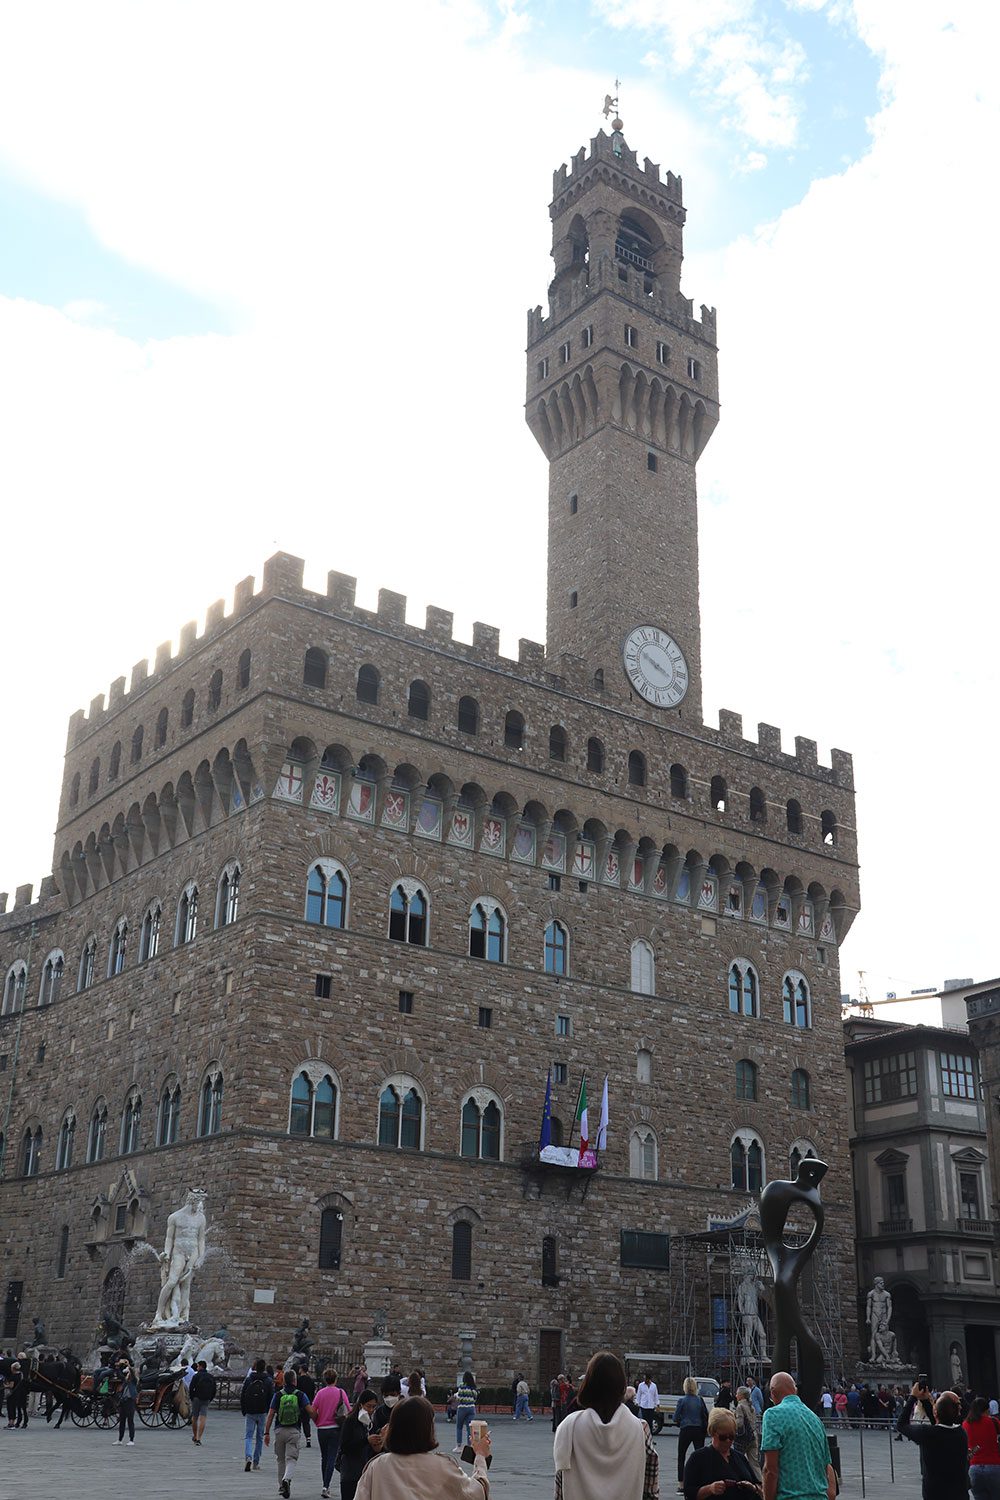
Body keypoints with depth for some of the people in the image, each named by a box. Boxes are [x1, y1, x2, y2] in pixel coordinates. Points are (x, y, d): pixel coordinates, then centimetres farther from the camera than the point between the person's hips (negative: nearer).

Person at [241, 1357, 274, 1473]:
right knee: (259, 1437, 12)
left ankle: (248, 1457, -21)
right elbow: (271, 1397, -5)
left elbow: (242, 1396, 2)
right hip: (262, 1413, 0)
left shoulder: (248, 1379, 0)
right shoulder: (269, 1381, -3)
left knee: (248, 1436, 3)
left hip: (250, 1412, 0)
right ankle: (256, 1462, 15)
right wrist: (269, 1411, 6)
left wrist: (244, 1411, 10)